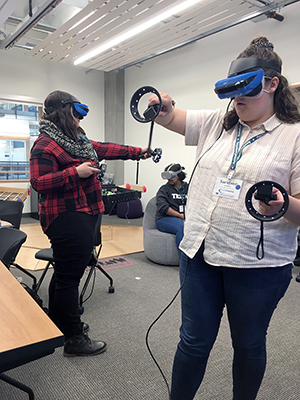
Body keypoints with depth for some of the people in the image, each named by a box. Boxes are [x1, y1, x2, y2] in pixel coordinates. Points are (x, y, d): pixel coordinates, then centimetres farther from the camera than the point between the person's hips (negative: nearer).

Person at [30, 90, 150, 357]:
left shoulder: (76, 140, 16)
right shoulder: (45, 145, -11)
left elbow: (104, 149, 21)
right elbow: (38, 182, -17)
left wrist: (138, 152, 22)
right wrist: (75, 172, -22)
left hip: (83, 214, 10)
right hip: (66, 219, -10)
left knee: (65, 272, 20)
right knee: (69, 276, -2)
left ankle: (58, 325, 38)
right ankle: (74, 340, 12)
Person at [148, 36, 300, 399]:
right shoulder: (216, 124, 9)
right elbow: (170, 117, 12)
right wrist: (162, 106, -10)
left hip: (259, 264, -2)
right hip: (200, 253, 3)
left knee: (248, 345, 18)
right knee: (194, 341, 16)